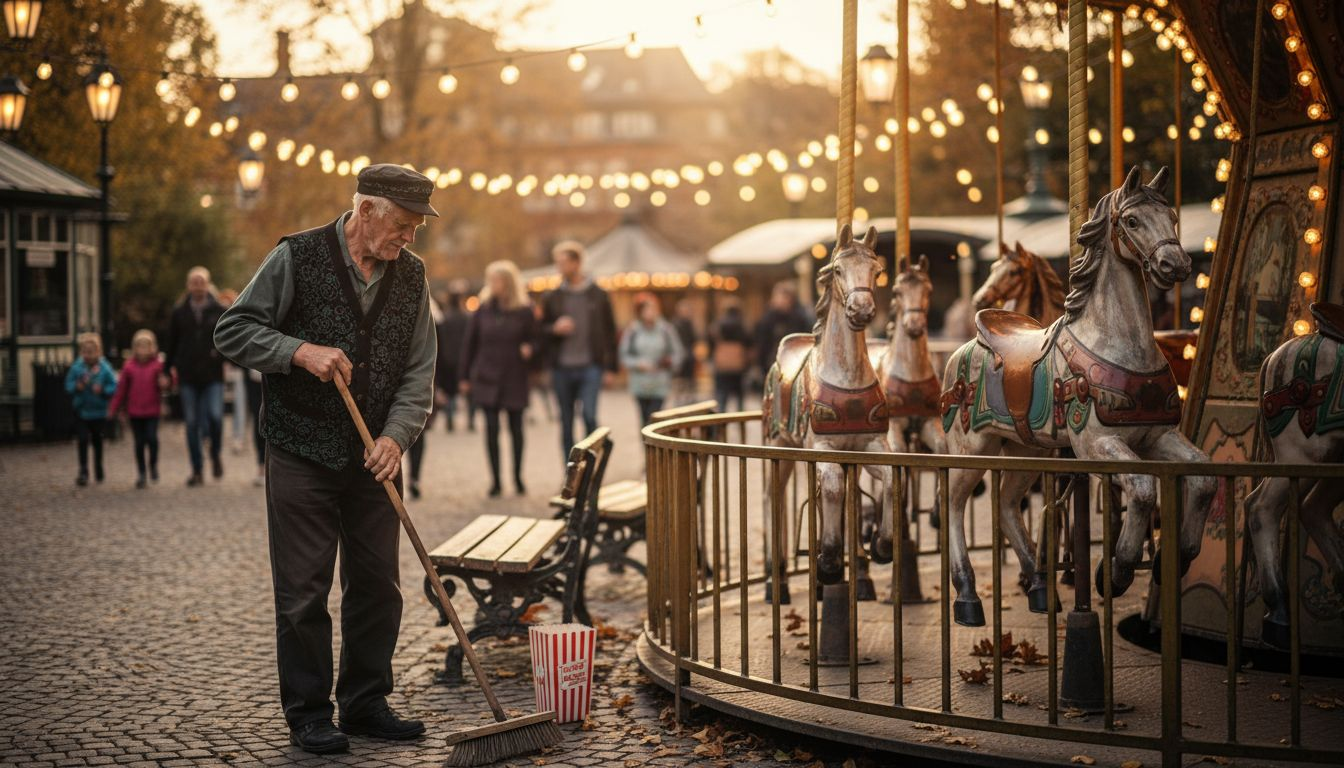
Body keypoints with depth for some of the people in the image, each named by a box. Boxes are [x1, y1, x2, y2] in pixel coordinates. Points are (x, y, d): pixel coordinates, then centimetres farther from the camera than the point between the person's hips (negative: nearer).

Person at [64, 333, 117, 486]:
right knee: (83, 440, -8)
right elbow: (68, 385, 0)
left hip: (98, 411, 0)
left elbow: (113, 387, -5)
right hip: (81, 410, 0)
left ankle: (98, 470, 30)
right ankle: (83, 472, -6)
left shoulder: (105, 368, -7)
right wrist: (78, 386, -20)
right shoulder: (76, 368, -5)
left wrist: (102, 390, -23)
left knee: (97, 440, 14)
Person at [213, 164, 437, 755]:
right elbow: (233, 332, -6)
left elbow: (419, 371, 6)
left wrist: (395, 435, -9)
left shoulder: (411, 275, 6)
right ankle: (308, 715, 12)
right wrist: (300, 351, -20)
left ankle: (365, 704, 22)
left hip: (375, 460, 5)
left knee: (378, 585, 8)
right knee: (303, 590, 1)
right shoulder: (297, 257, -7)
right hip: (301, 456, -4)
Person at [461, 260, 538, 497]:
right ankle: (496, 480, 5)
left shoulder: (524, 311, -2)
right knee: (491, 429, -1)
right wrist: (465, 376, 7)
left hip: (514, 379, -1)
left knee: (516, 429, 7)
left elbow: (533, 339, 6)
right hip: (486, 378, 1)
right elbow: (469, 342, 7)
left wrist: (529, 349, -18)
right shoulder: (484, 309, 3)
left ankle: (518, 477, 21)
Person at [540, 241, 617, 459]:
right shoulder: (552, 298, 8)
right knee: (566, 423, 6)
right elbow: (542, 331, 13)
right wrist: (555, 329, -10)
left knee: (589, 416, -15)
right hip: (562, 368, 2)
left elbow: (610, 332, 7)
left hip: (590, 367, -2)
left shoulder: (598, 295, 4)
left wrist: (610, 367, 2)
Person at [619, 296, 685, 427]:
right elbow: (624, 356, 2)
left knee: (654, 418, -11)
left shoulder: (666, 329, -1)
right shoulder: (632, 330, -2)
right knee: (645, 419, 6)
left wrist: (669, 361, -14)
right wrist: (638, 364, -14)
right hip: (640, 384, 1)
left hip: (659, 385, -1)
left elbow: (678, 352, 6)